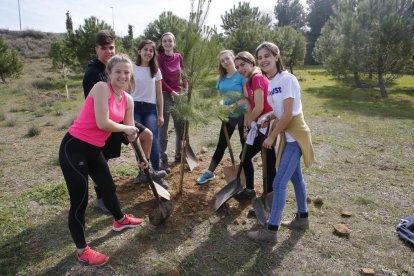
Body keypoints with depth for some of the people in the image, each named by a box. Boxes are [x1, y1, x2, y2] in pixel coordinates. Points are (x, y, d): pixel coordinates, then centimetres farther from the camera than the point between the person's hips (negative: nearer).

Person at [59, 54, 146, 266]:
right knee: (79, 200, 1)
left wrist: (141, 158, 17)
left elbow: (132, 133, 12)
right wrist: (125, 128, -7)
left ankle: (120, 220, 51)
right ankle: (81, 250, 20)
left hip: (94, 150, 8)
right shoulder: (101, 88, -18)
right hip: (74, 147, -8)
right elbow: (102, 123, -25)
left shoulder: (128, 100, 5)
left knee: (109, 187, 24)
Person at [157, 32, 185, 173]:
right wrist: (172, 92, -12)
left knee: (181, 127, 13)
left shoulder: (178, 57, 8)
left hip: (179, 95, 5)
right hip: (165, 95, -5)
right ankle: (164, 160, 9)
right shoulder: (159, 57, -6)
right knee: (163, 130, 0)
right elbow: (160, 79, -10)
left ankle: (179, 154, 31)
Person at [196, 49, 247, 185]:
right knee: (221, 144, 10)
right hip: (228, 116, 5)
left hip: (242, 114, -5)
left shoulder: (241, 75, -11)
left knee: (245, 145, 8)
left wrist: (233, 105, -25)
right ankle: (209, 172, 19)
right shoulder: (221, 79, 6)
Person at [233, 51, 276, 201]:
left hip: (268, 127, -10)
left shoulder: (258, 78, -16)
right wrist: (247, 126, 7)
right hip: (258, 127, 10)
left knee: (269, 165, 0)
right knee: (245, 156, 20)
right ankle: (250, 190, 37)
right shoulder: (248, 82, 12)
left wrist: (249, 121, -5)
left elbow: (259, 108, -23)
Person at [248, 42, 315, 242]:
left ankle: (271, 230, 4)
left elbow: (288, 114, -21)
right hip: (287, 135, 9)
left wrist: (271, 137, -15)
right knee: (296, 178, 19)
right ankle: (302, 217, 36)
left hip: (295, 136, -9)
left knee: (279, 183, -7)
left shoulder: (287, 79, -18)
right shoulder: (270, 82, 7)